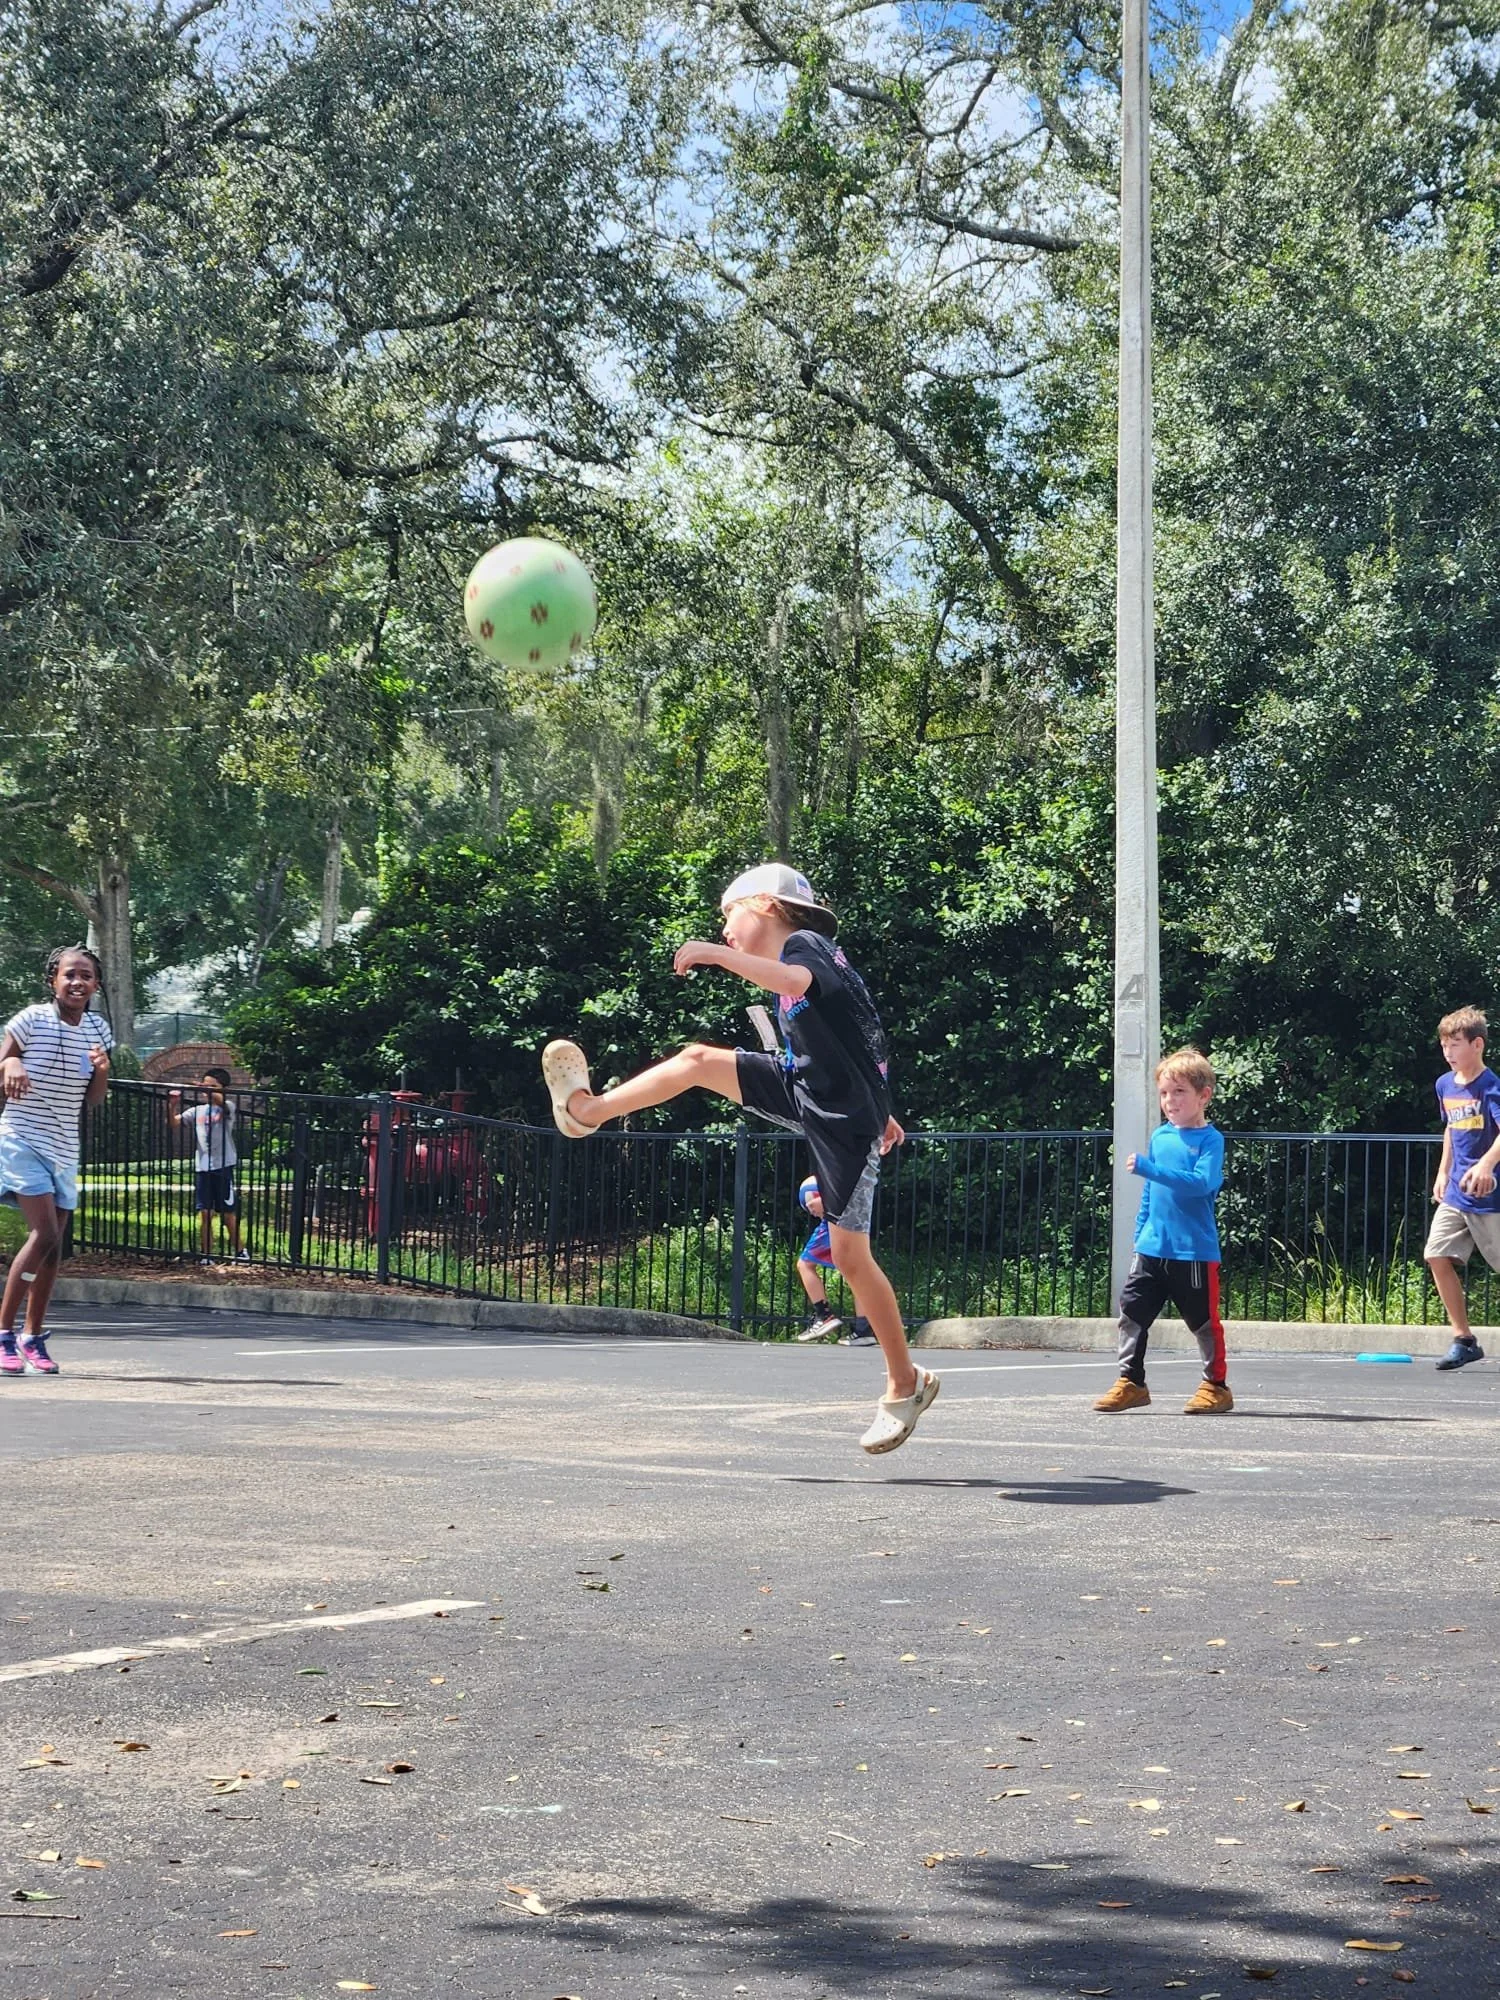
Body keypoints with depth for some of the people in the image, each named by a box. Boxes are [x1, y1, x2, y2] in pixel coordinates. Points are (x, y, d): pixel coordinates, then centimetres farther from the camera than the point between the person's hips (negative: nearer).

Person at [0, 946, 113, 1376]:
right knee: (44, 1234, -18)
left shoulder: (97, 1029, 4)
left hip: (64, 1148, 5)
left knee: (52, 1244, 6)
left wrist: (102, 1070, -10)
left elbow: (92, 1100, 11)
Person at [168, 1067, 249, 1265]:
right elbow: (174, 1121, 3)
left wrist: (210, 1092, -40)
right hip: (202, 1167, 3)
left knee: (228, 1212, 4)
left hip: (223, 1166, -3)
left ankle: (238, 1250, 16)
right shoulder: (197, 1111, 12)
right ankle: (205, 1254, 7)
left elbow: (222, 1102, -24)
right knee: (205, 1213, 4)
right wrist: (172, 1105, -14)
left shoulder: (227, 1108, -1)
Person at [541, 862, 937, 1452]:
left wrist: (718, 955, -40)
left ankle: (905, 1385, 5)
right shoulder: (795, 959, 16)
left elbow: (795, 981, -37)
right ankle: (588, 1110, 16)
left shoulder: (805, 944, -11)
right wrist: (875, 1110, 32)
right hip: (805, 1092, 9)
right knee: (698, 1059, 1)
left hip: (846, 1122, -9)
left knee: (850, 1256, -6)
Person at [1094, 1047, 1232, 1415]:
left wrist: (1149, 1169, -28)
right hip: (1152, 1247, 6)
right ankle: (1131, 1382, 11)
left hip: (1195, 1250, -6)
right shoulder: (1159, 1137, 11)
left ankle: (1216, 1386, 15)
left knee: (1204, 1320, 3)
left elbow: (1201, 1182, -24)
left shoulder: (1210, 1139, -8)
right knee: (1132, 1311, 3)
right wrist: (1139, 1234, 19)